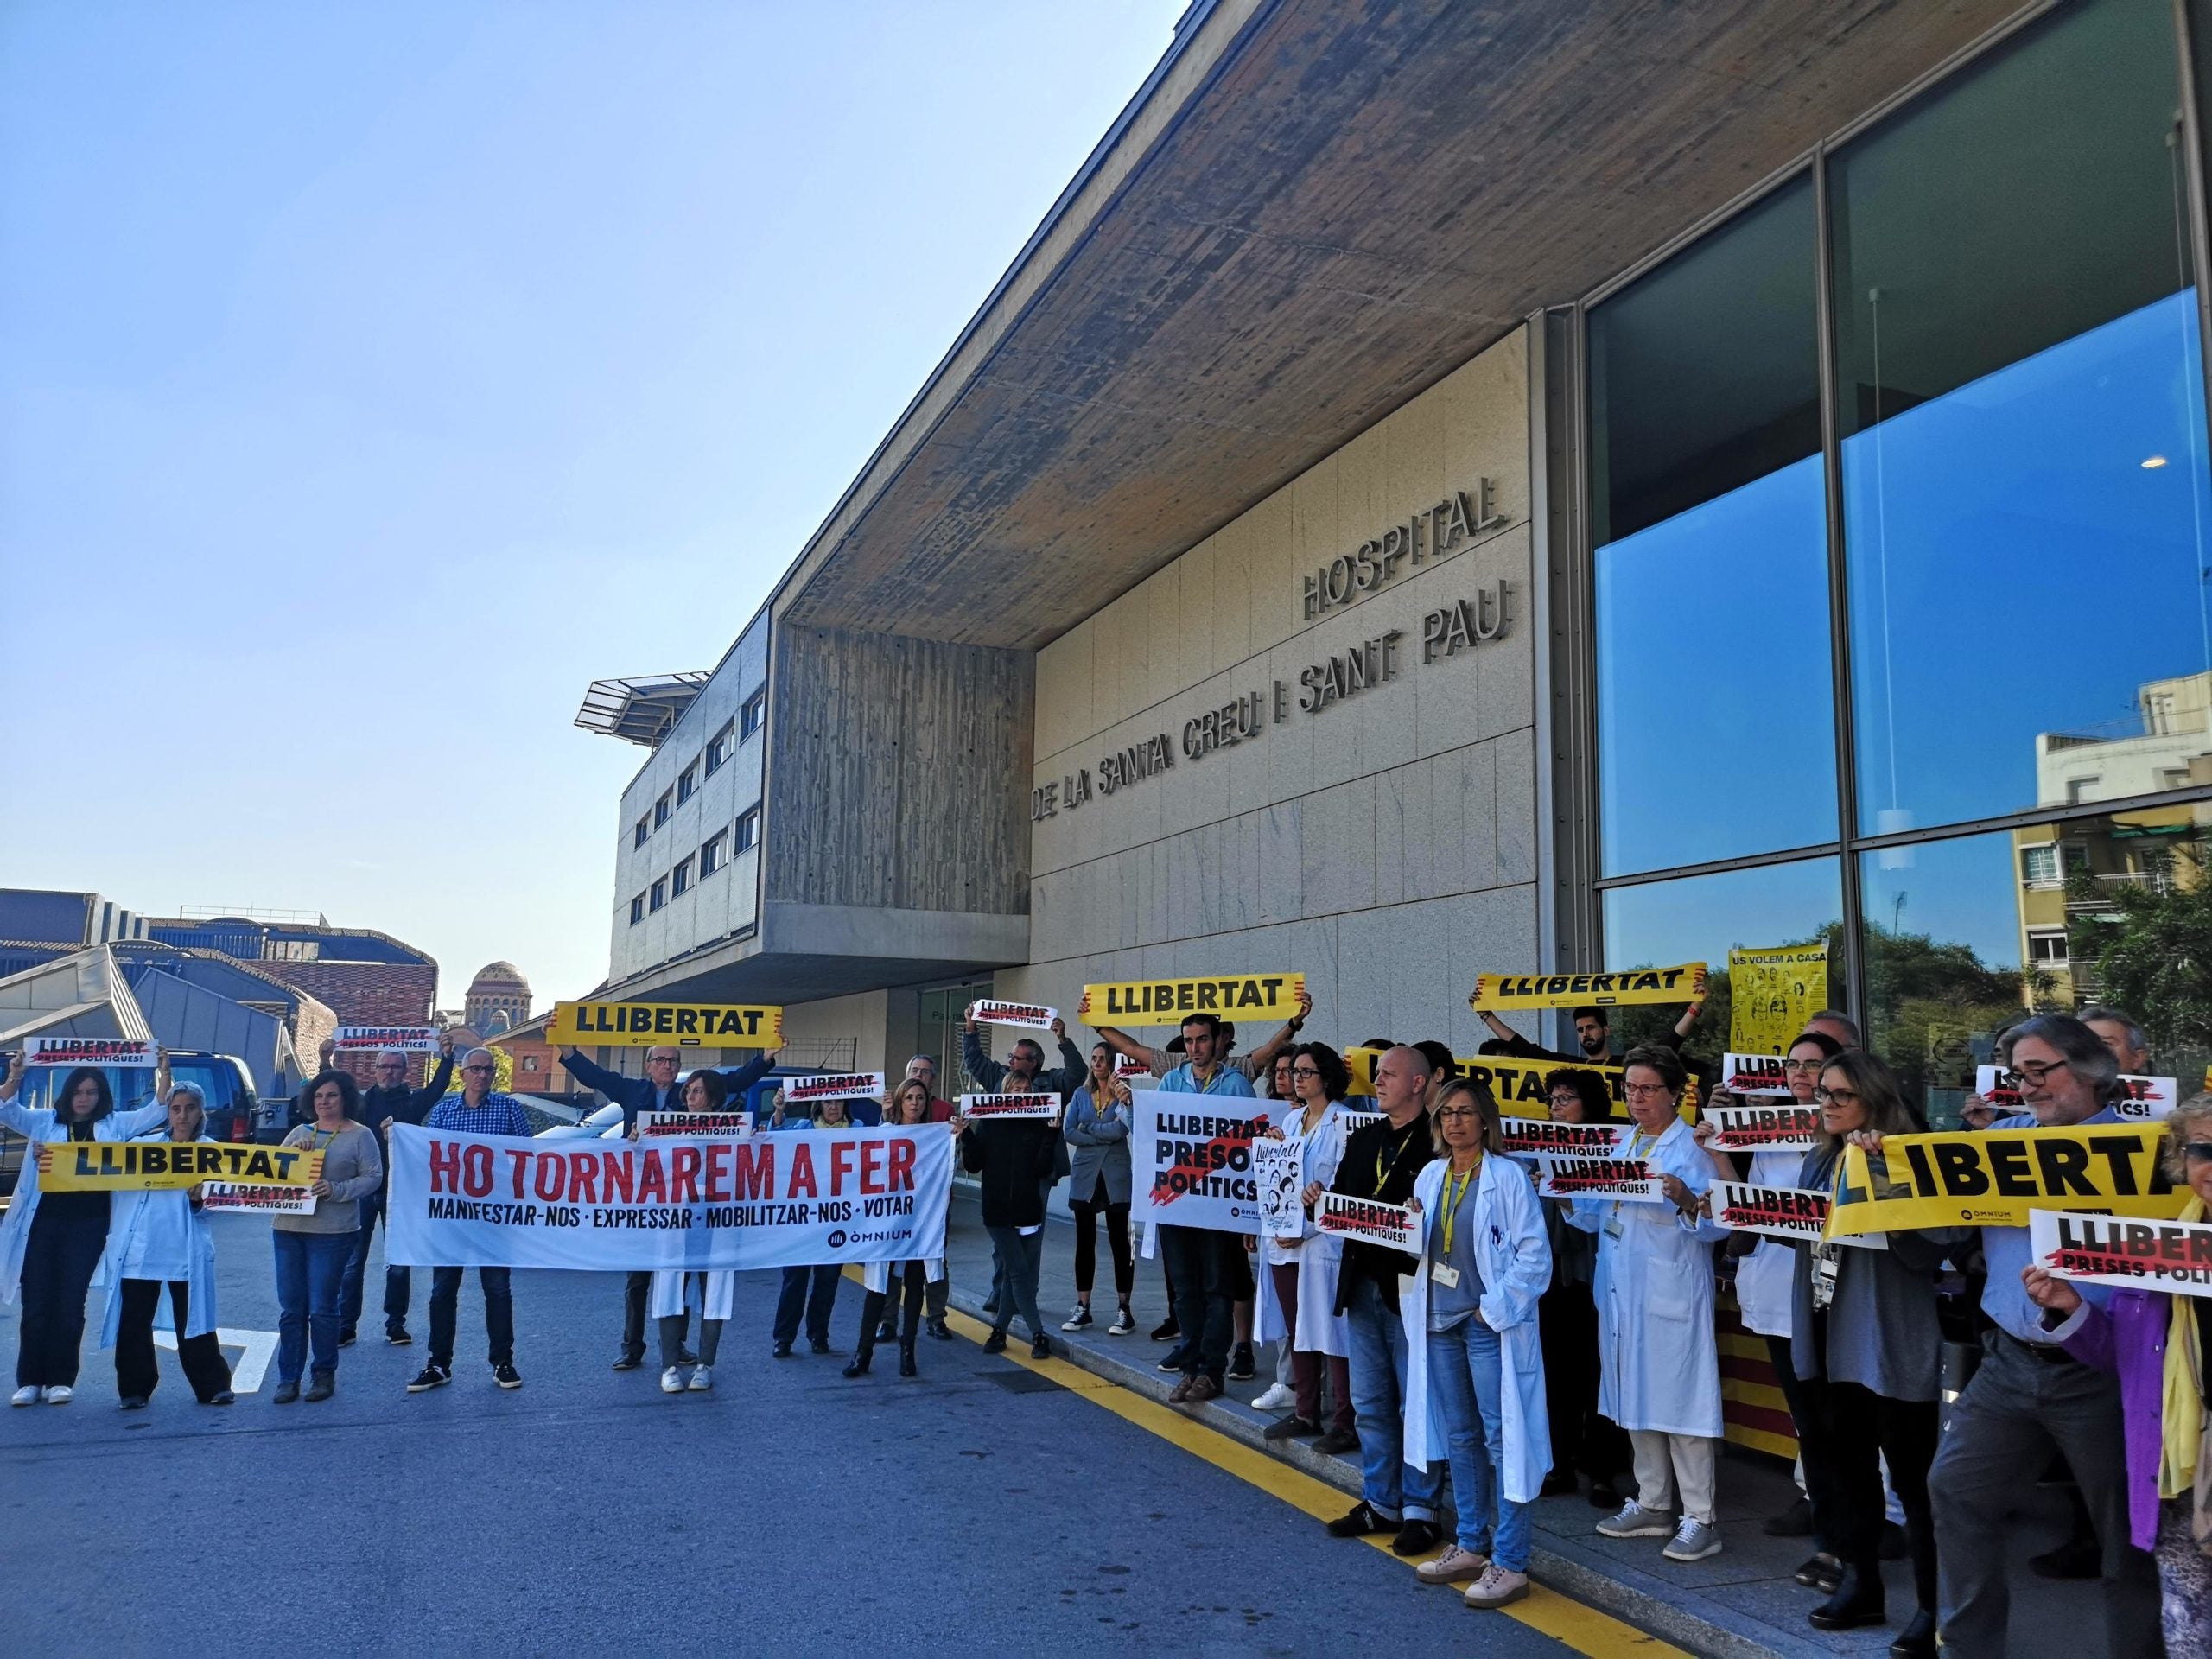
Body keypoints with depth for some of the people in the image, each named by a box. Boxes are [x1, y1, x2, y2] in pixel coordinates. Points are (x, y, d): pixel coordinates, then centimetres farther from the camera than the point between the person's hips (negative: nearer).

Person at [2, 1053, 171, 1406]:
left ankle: (61, 1379, 10)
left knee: (70, 1303, 3)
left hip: (88, 1224, 0)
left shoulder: (115, 1124, 8)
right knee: (36, 1302, 3)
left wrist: (163, 1074, -14)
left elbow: (158, 1113, 1)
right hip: (43, 1220, 0)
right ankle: (30, 1380, 12)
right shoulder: (45, 1121, 8)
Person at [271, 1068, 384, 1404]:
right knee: (291, 1308, 7)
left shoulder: (360, 1135, 0)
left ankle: (324, 1375, 14)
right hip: (288, 1228, 5)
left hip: (332, 1233, -5)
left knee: (322, 1308, 0)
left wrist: (336, 1190, -19)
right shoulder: (299, 1133, 15)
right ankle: (288, 1378, 14)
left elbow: (373, 1177, -6)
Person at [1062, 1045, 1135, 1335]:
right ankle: (1082, 1308, 13)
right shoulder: (1081, 1094, 8)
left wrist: (1089, 1129, -16)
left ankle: (1124, 1310, 5)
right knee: (1085, 1242, 6)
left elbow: (1127, 1128, -17)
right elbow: (1069, 1133, -2)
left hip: (1116, 1175, -3)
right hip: (1085, 1174, 3)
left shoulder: (1123, 1092, -1)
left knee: (1119, 1242, -1)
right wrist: (1105, 1135, -8)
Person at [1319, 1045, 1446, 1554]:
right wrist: (1320, 1201, -7)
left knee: (1415, 1404, 4)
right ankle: (1380, 1501, 28)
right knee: (1371, 1403, 15)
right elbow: (1341, 1200, 13)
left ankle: (1419, 1509, 16)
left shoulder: (1438, 1143, -11)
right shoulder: (1362, 1139, 13)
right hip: (1363, 1284, 7)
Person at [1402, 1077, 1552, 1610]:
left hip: (1491, 1324, -6)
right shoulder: (1430, 1175, 9)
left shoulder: (1507, 1176, -9)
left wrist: (1496, 1307, -15)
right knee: (1458, 1438, 14)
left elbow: (1534, 1254, -11)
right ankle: (1471, 1546, 27)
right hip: (1440, 1321, 7)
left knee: (1502, 1437, -3)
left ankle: (1509, 1563, 4)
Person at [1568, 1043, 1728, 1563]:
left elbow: (1717, 1225, -16)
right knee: (1635, 1400, 14)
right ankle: (1652, 1505, 27)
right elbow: (1595, 1217, 17)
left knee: (1680, 1401, -4)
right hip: (1621, 1291, 8)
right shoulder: (1622, 1146, 14)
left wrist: (1686, 1202, -34)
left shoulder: (1692, 1148, -8)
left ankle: (1700, 1519, 6)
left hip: (1672, 1296, -7)